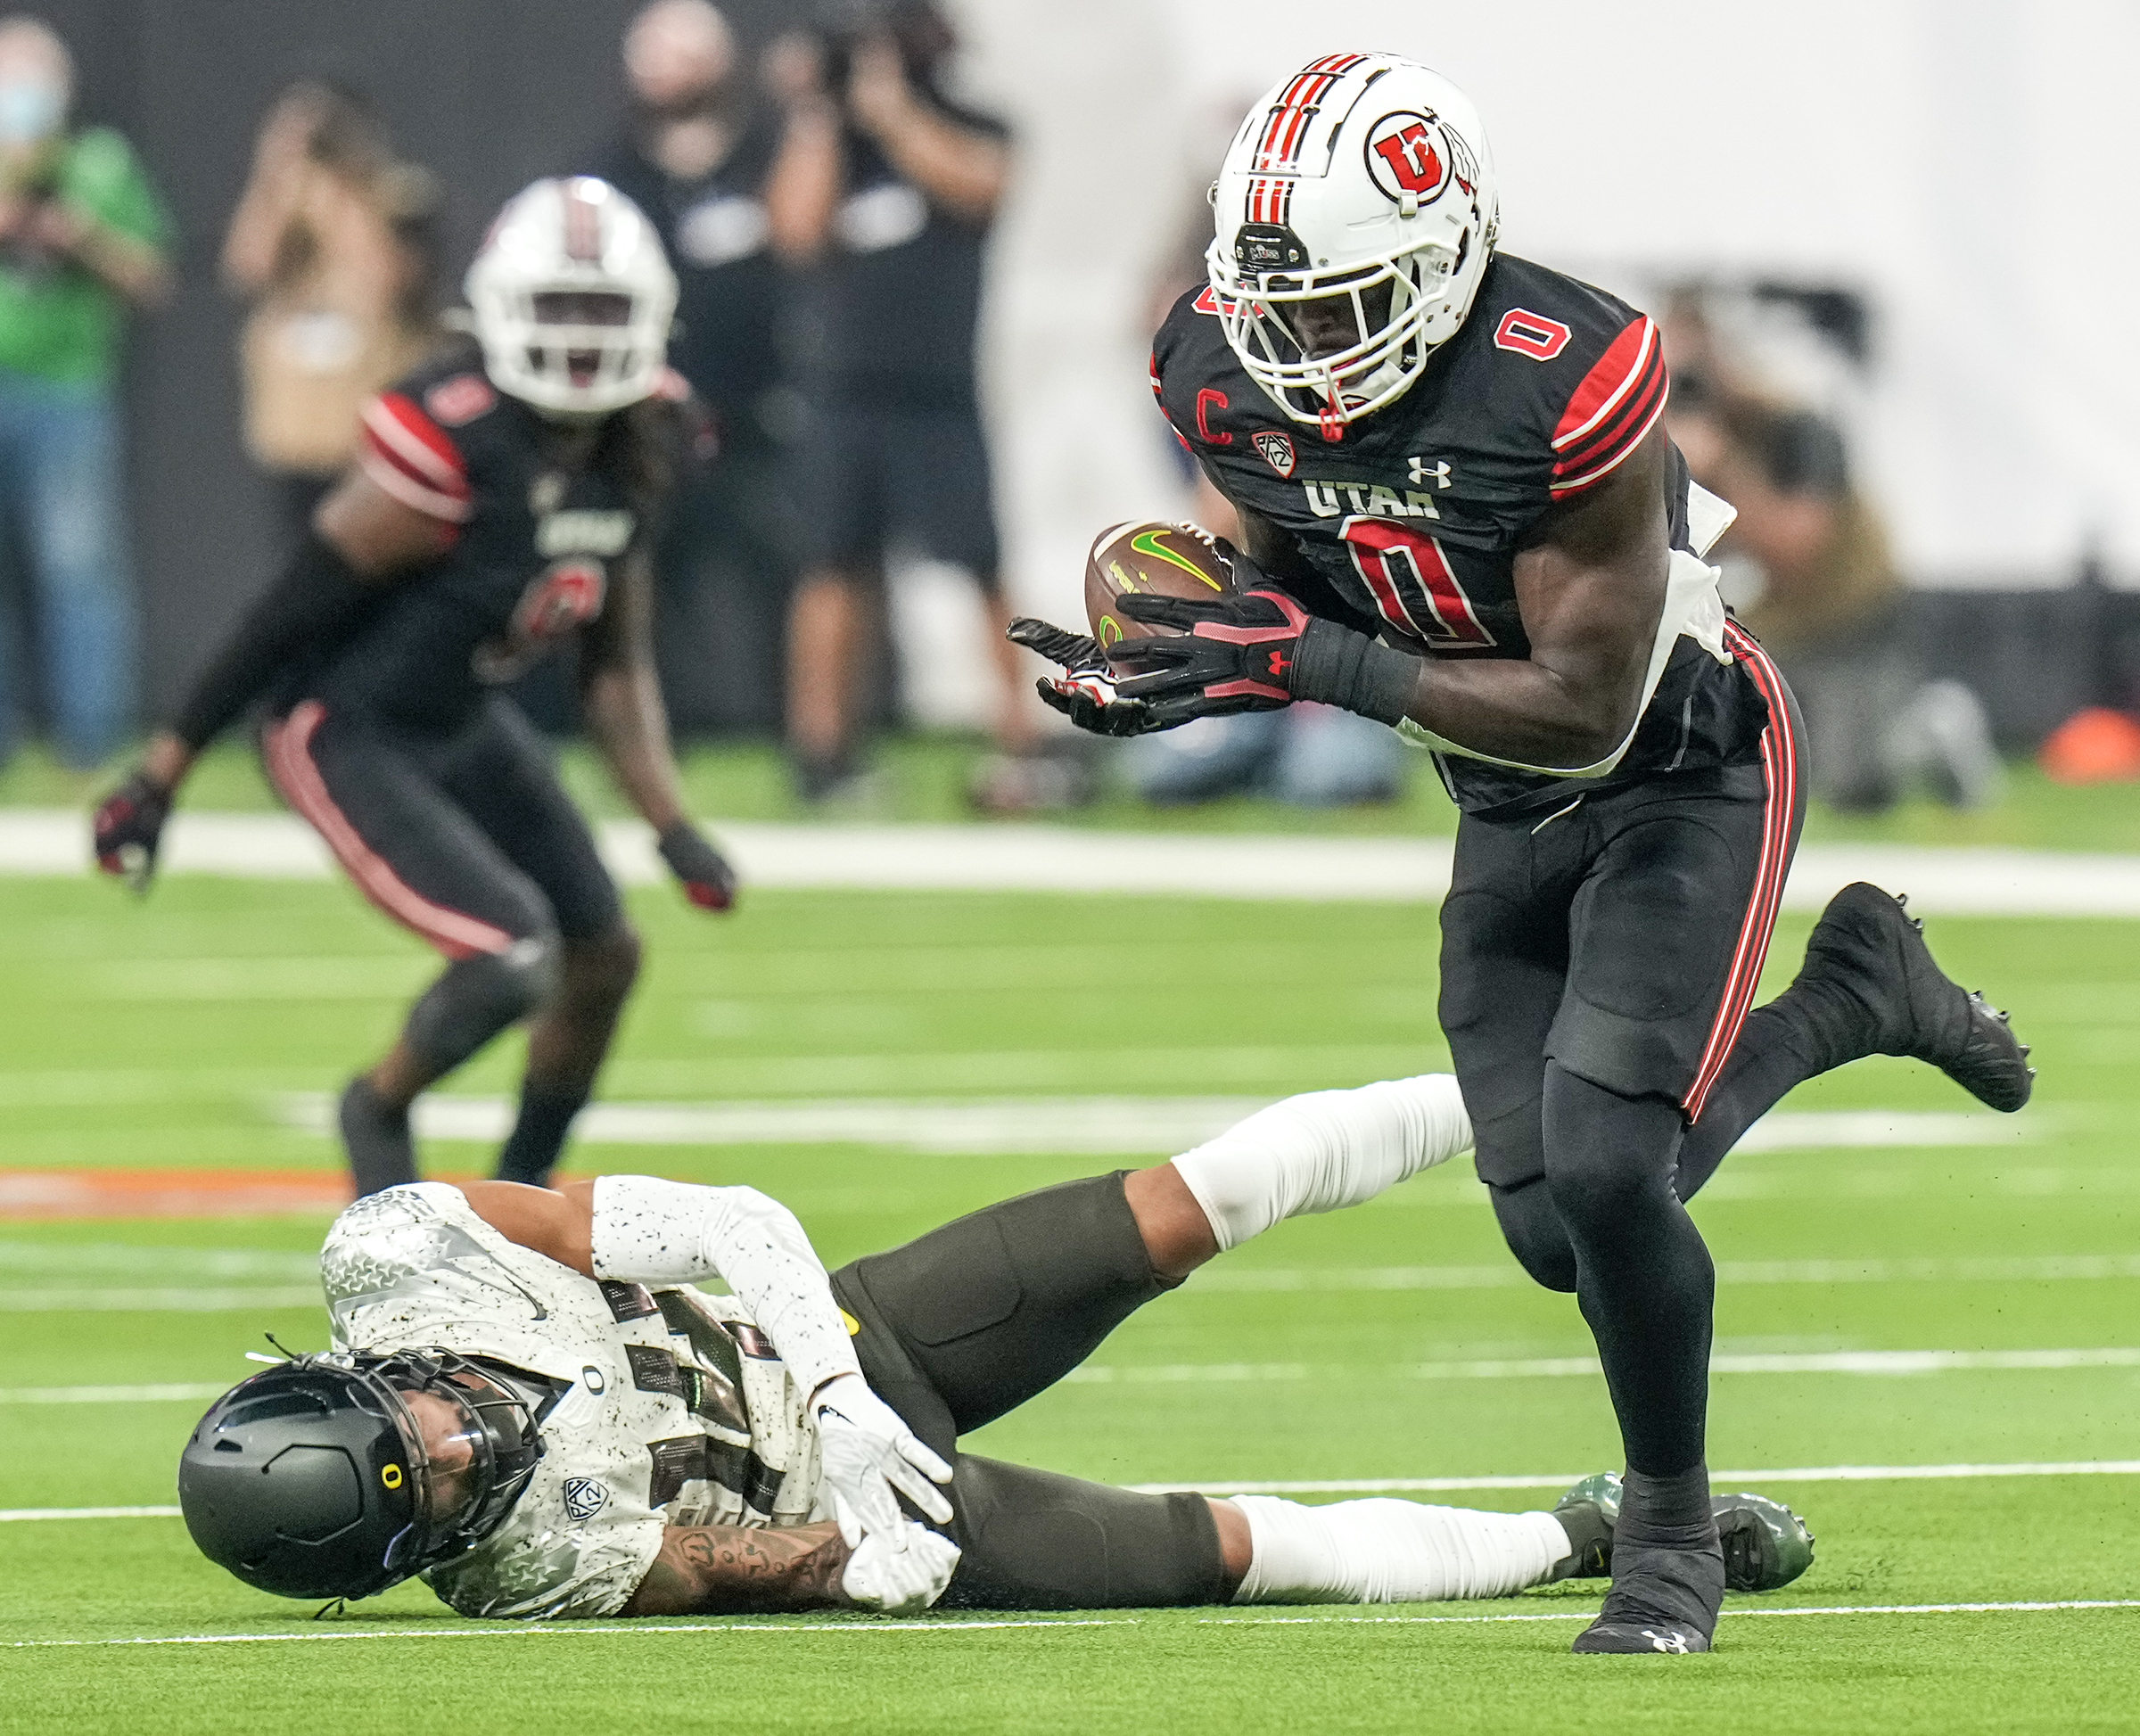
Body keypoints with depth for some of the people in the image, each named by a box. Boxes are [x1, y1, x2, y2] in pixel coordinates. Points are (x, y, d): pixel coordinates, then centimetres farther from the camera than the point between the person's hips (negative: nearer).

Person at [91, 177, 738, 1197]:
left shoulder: (637, 450, -3)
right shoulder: (450, 445, -28)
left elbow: (613, 663, 9)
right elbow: (288, 613, -21)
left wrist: (670, 827, 2)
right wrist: (159, 778, -17)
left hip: (462, 726, 9)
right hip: (341, 734, -9)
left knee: (603, 957, 10)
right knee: (511, 957, -20)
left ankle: (526, 1195, 32)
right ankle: (379, 1112, 10)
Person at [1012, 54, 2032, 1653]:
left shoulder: (1564, 383, -33)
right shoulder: (1223, 377, -14)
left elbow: (1586, 716, -30)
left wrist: (1311, 666, -37)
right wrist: (1177, 667, -18)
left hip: (1683, 774, -7)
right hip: (1511, 808, 7)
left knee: (1603, 1172, -20)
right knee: (1559, 1234, 3)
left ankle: (1673, 1534, 6)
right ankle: (1852, 993, 30)